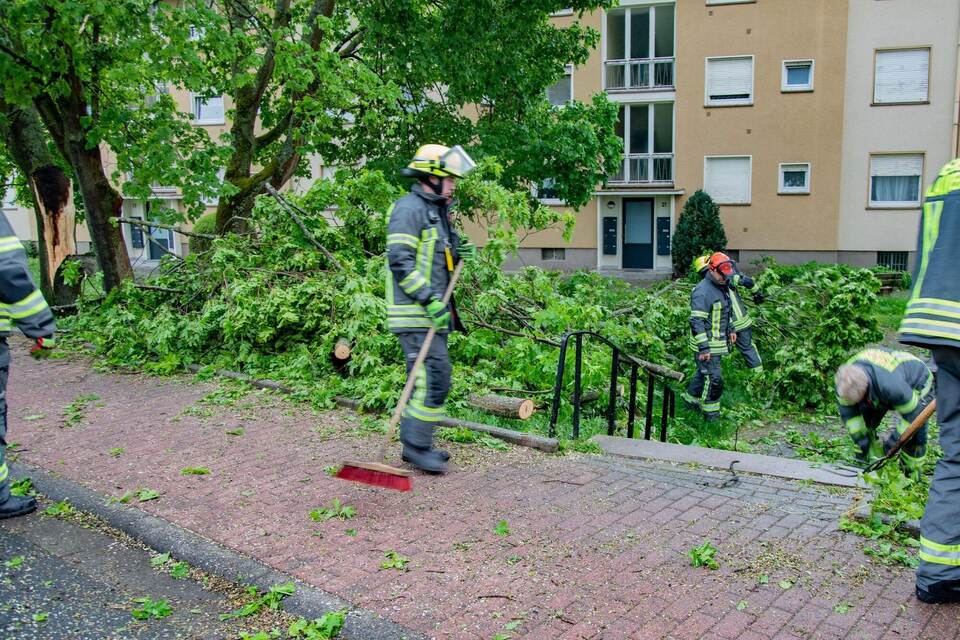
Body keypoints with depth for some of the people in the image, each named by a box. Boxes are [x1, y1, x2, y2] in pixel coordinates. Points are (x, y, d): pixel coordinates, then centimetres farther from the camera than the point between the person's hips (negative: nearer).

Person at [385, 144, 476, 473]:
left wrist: (459, 252, 10)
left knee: (424, 378, 13)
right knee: (435, 376, -13)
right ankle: (417, 445, -6)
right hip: (414, 313, -10)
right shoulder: (409, 208, -11)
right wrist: (429, 299, -24)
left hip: (433, 311, 10)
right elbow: (400, 261, -20)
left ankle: (416, 445, 21)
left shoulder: (436, 211, 20)